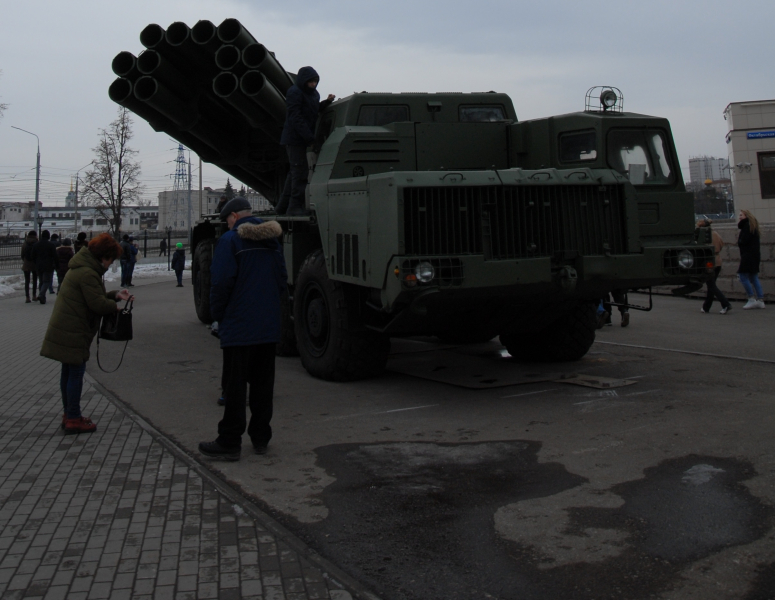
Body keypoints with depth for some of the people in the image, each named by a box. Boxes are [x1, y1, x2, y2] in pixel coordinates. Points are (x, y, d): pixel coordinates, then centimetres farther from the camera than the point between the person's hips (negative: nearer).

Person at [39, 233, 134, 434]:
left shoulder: (80, 268, 15)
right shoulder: (87, 274, -20)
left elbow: (95, 296, 18)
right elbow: (98, 304, -23)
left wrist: (115, 295, 6)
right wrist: (116, 305, -6)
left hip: (64, 329, 11)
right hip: (73, 332, -11)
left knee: (68, 372, 17)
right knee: (76, 373, -3)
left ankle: (69, 414, 27)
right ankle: (73, 419, 3)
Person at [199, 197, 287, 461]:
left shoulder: (230, 240, -9)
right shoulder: (272, 241, 12)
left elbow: (221, 282, -14)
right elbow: (282, 279, 16)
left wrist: (217, 315, -1)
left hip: (239, 326, -6)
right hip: (269, 327, 6)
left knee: (235, 385, -1)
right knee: (263, 383, 12)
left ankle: (229, 443, 5)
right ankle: (261, 438, 19)